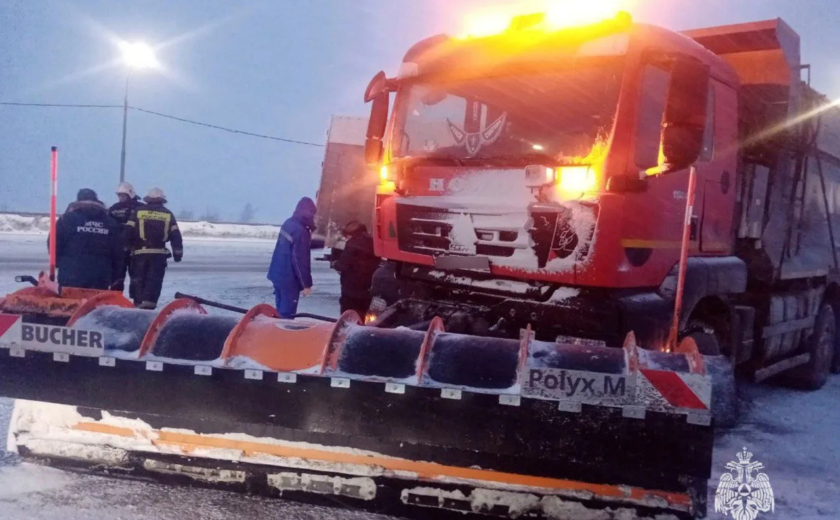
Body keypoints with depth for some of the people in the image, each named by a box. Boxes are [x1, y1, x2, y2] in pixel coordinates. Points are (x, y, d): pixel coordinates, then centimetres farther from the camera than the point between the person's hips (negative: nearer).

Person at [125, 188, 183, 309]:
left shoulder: (138, 212, 7)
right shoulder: (168, 214, 8)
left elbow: (128, 231, 2)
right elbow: (175, 235, 6)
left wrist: (130, 246, 13)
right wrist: (178, 253, 11)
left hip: (140, 252, 0)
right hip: (159, 253, 0)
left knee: (139, 279, 10)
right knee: (154, 280, -1)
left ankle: (139, 304, 9)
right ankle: (149, 304, -12)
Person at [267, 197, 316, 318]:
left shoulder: (288, 223, 6)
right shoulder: (300, 231, -22)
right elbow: (300, 260, -22)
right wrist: (306, 284, -16)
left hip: (277, 273, 9)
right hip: (289, 278, -9)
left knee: (280, 309, 18)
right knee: (287, 313, -1)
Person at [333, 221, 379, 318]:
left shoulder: (353, 244, -13)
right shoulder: (372, 243, 9)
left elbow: (342, 265, -17)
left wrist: (335, 264, 6)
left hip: (352, 290, -7)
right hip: (367, 291, 7)